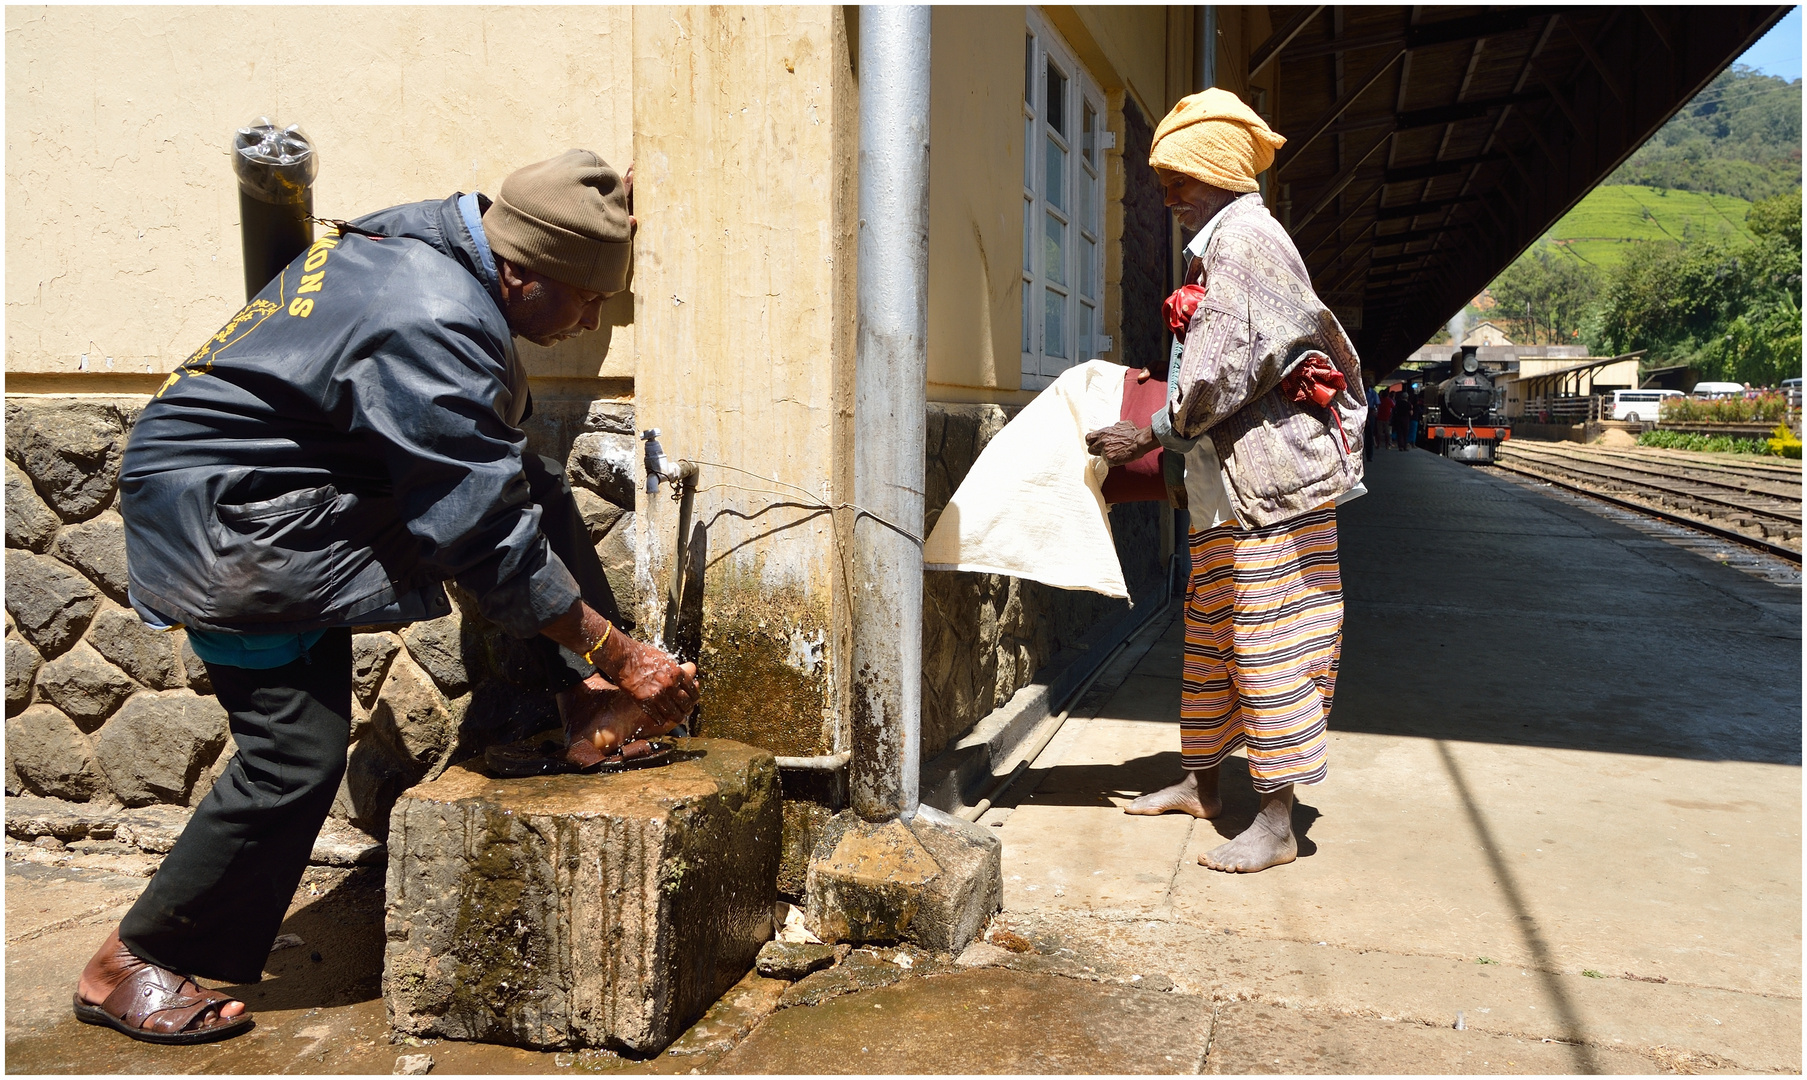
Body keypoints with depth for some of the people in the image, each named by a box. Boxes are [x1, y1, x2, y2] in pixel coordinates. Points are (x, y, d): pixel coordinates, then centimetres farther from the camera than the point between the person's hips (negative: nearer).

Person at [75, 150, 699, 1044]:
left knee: (534, 490, -2)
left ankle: (590, 709, 1)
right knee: (298, 751, -8)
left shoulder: (429, 235, -1)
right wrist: (624, 655, -18)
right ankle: (130, 967, 10)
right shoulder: (433, 331, -30)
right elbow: (491, 542, -26)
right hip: (223, 514, -10)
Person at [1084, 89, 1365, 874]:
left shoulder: (1241, 238, -13)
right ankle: (1200, 780, 29)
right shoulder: (1228, 242, 18)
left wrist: (1150, 435, -13)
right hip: (1232, 485, 10)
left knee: (1266, 641, -6)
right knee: (1209, 634, 16)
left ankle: (1276, 824, 0)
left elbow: (1226, 373, -21)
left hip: (1267, 481, -10)